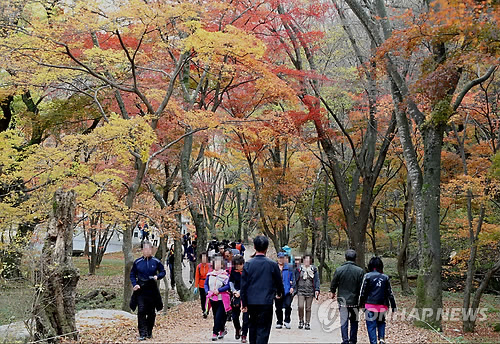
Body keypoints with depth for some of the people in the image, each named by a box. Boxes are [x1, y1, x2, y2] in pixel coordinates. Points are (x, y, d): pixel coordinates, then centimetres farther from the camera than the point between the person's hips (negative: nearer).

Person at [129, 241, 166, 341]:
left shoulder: (156, 261, 0)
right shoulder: (137, 262, 1)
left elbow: (163, 272, 9)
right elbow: (132, 275, 9)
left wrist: (157, 276, -12)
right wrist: (134, 284, -7)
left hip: (152, 289, 1)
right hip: (140, 289, -1)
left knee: (151, 312, 7)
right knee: (141, 311, -10)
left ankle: (149, 332, 22)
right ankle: (142, 334, -7)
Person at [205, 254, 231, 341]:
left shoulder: (224, 274, -7)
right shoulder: (210, 274, 7)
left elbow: (227, 286, -13)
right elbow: (206, 284, 10)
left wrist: (218, 290, -23)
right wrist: (208, 291, -8)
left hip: (221, 299, -5)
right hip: (212, 299, 5)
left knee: (218, 317, -9)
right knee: (216, 316, 13)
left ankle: (215, 333, -4)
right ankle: (222, 330, 31)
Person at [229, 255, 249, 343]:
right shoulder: (233, 271, 0)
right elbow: (231, 281, 14)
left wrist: (240, 291, -12)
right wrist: (234, 291, 1)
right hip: (236, 296, 4)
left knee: (246, 316, -4)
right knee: (235, 315, 8)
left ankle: (244, 335, 9)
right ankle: (237, 329, 38)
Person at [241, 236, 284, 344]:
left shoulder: (248, 264, -3)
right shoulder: (273, 265, -6)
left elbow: (243, 285, -1)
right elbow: (279, 282, 6)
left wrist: (244, 303, 7)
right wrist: (279, 293, 27)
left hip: (251, 302, 3)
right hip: (266, 302, -2)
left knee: (252, 327, 19)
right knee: (263, 329, -1)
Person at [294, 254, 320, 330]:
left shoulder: (314, 269, 6)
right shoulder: (299, 269, 4)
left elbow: (317, 280, 6)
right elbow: (295, 279, 8)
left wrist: (317, 289, -4)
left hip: (310, 291, 1)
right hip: (301, 290, -1)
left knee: (308, 308, 4)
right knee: (300, 306, -13)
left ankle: (307, 323, 14)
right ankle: (301, 321, 8)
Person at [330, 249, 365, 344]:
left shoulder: (339, 270, -5)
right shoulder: (360, 271, -8)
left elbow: (333, 283, 4)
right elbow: (362, 287, -4)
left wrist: (332, 292, 24)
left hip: (342, 300, 0)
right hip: (354, 300, 0)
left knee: (344, 322, 4)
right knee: (354, 321, 13)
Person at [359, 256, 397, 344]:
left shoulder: (367, 276, -4)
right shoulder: (385, 277, 3)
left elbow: (363, 291, -3)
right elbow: (390, 293, 7)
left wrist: (361, 304, 8)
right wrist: (393, 306, 12)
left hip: (370, 304, -3)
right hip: (382, 305, 3)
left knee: (371, 325, 3)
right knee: (381, 322, 22)